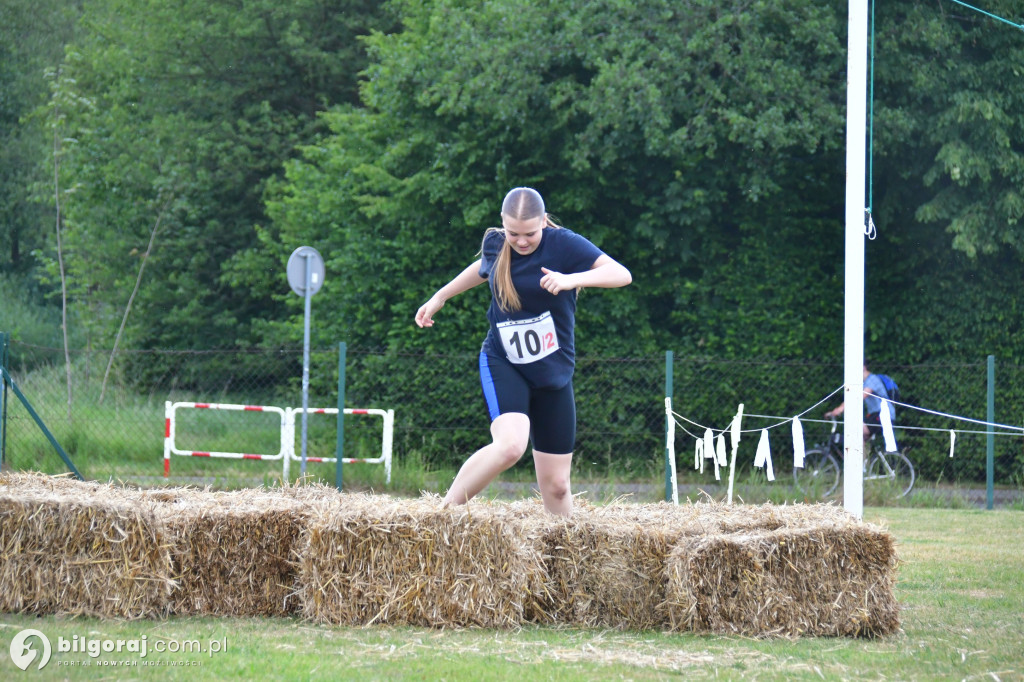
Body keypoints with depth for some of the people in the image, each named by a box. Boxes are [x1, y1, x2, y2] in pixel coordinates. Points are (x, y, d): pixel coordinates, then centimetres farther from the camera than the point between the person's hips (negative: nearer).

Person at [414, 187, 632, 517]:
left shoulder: (564, 244, -12)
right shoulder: (495, 244, -1)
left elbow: (621, 274, -22)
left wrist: (571, 279, -35)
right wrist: (440, 296, 34)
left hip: (553, 374, 0)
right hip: (503, 365, 0)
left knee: (556, 486, 2)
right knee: (510, 444, -29)